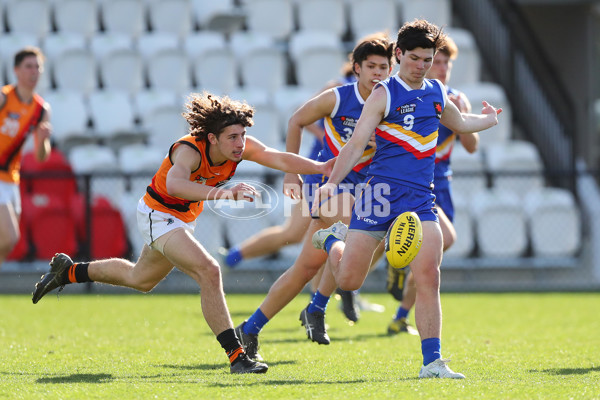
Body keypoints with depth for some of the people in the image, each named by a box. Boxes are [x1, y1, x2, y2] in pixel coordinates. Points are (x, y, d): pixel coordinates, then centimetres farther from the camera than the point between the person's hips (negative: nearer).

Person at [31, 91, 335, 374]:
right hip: (158, 214, -8)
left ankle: (68, 271, 50)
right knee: (209, 272, -28)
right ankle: (236, 356, -25)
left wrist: (320, 167, -47)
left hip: (182, 219, 8)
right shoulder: (189, 150, -37)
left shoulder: (241, 146, -18)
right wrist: (223, 192, -72)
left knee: (141, 279, 30)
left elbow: (281, 159, -29)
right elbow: (175, 184, -57)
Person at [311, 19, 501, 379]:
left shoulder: (437, 93, 16)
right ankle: (333, 239, 34)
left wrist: (489, 120, 52)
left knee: (428, 276, -13)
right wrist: (332, 181, -22)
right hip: (383, 189, -4)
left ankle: (432, 361, -9)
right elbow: (357, 143, -10)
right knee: (349, 280, 0)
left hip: (421, 197, 4)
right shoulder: (384, 94, -2)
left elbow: (460, 123, 40)